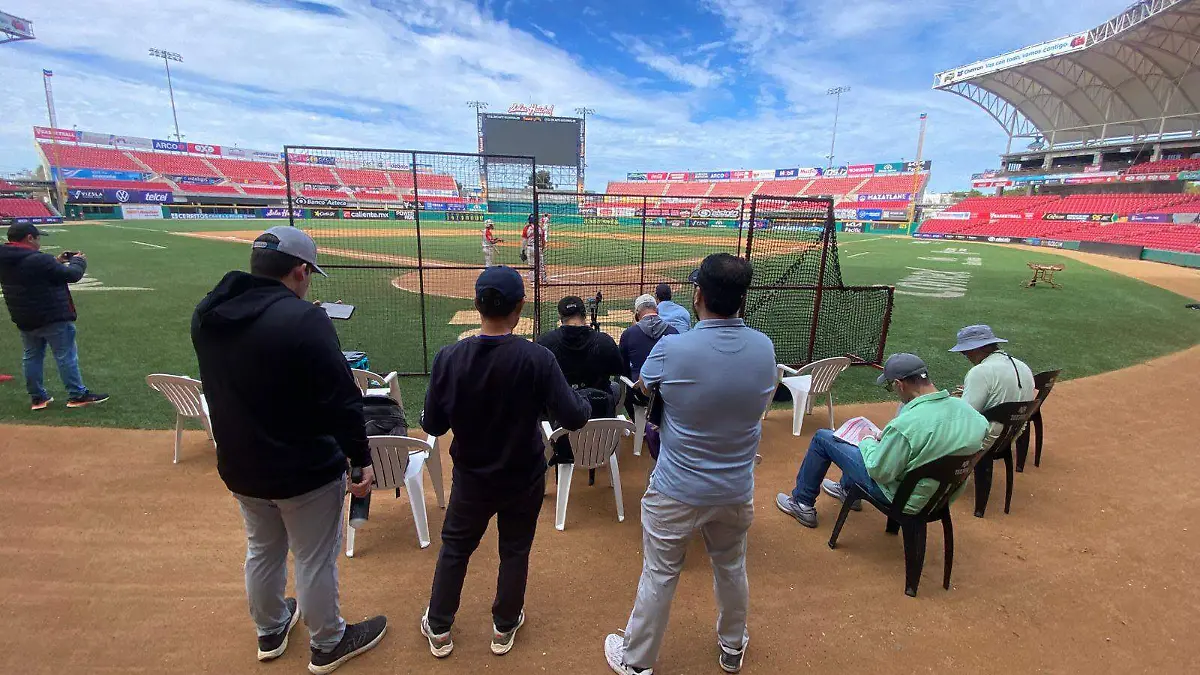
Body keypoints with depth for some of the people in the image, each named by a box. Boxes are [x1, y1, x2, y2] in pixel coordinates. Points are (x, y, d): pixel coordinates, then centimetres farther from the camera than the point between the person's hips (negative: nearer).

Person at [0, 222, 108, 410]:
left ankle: (37, 397, 22)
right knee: (66, 356, 0)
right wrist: (79, 261, 6)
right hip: (53, 317, -8)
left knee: (31, 357, 16)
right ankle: (77, 395, 4)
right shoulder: (39, 259, -21)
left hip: (24, 320, 9)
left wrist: (57, 261, 14)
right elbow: (71, 275, -13)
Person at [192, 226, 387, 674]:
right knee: (315, 560, 12)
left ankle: (270, 632, 49)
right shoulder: (303, 319, -26)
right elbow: (341, 401, -24)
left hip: (240, 466, 7)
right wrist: (361, 458, -14)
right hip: (305, 469, -7)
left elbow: (223, 388, 11)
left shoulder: (206, 316, -2)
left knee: (262, 551, 27)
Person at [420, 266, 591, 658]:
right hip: (523, 479, -1)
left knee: (454, 549, 24)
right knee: (515, 552, 21)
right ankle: (504, 628, 41)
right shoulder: (537, 358, -23)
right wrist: (581, 400, -1)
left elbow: (432, 425, -10)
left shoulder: (449, 357, -17)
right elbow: (574, 418, -22)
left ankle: (438, 630, 41)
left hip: (471, 478, 2)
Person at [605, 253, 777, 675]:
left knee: (658, 577, 14)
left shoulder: (672, 349, -23)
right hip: (737, 490, 4)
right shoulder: (764, 347, -11)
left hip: (676, 492, -4)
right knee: (732, 569, 26)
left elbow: (643, 387, -2)